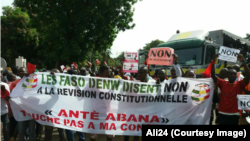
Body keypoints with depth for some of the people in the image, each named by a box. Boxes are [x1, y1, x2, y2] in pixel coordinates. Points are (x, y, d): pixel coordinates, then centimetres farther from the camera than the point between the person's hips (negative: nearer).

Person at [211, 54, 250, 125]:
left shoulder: (239, 84, 1)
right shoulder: (222, 83, 3)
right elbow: (213, 75, -8)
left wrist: (243, 62, -23)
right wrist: (213, 62, -19)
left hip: (234, 115, 0)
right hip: (222, 114, 1)